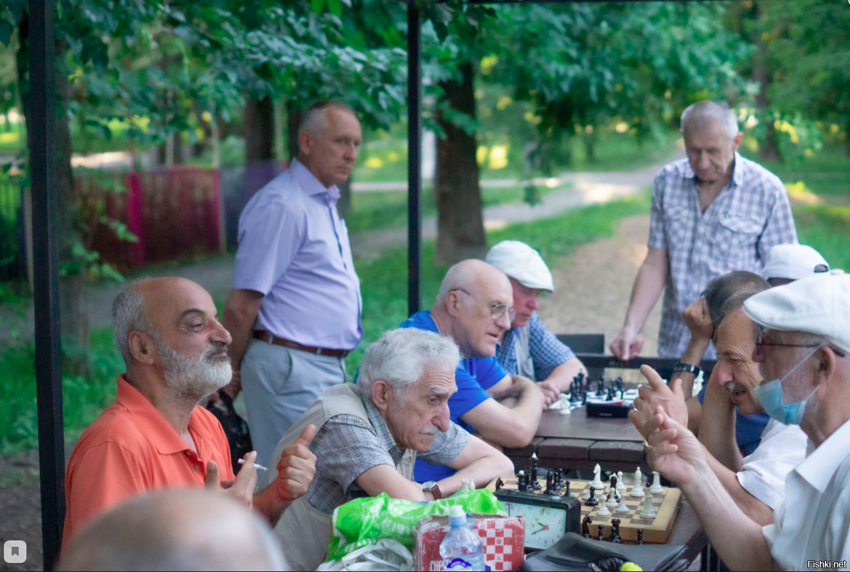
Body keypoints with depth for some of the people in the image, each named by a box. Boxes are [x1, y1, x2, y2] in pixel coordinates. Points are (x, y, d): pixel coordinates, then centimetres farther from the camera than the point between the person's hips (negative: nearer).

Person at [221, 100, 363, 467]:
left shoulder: (324, 203, 17)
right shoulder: (282, 205, -15)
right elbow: (240, 306, -16)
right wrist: (230, 377, -7)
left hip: (329, 368, 10)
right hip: (291, 368, -10)